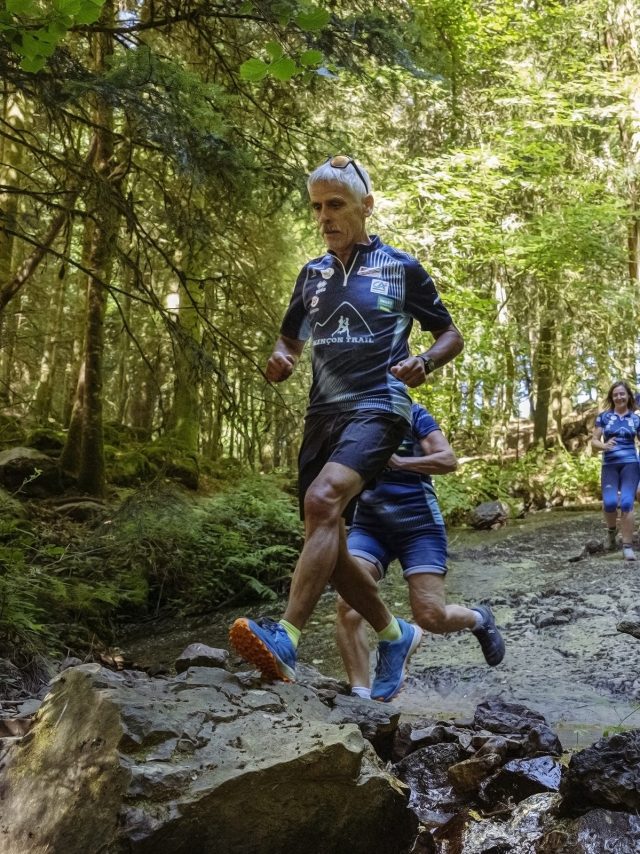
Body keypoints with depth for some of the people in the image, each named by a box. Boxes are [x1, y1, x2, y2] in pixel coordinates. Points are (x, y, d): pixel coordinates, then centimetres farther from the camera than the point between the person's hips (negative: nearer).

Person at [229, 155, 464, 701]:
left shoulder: (401, 268, 5)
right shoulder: (312, 275, 16)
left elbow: (451, 336, 10)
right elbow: (289, 342, 24)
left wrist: (424, 363, -13)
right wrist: (278, 363, -1)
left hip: (377, 407, -6)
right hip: (323, 414, 6)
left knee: (323, 499, -32)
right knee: (328, 547, 5)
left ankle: (286, 640, -36)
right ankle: (397, 636, 25)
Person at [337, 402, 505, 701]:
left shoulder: (413, 413, 0)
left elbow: (448, 460, -8)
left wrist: (398, 462, -19)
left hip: (418, 523, -3)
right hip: (369, 526, 4)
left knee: (431, 617, -7)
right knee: (347, 604, -18)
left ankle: (480, 619, 27)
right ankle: (361, 696, -12)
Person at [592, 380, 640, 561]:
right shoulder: (603, 417, 7)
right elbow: (594, 441, 5)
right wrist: (604, 446, -17)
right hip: (609, 465, 0)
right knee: (609, 503, -15)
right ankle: (611, 530, 19)